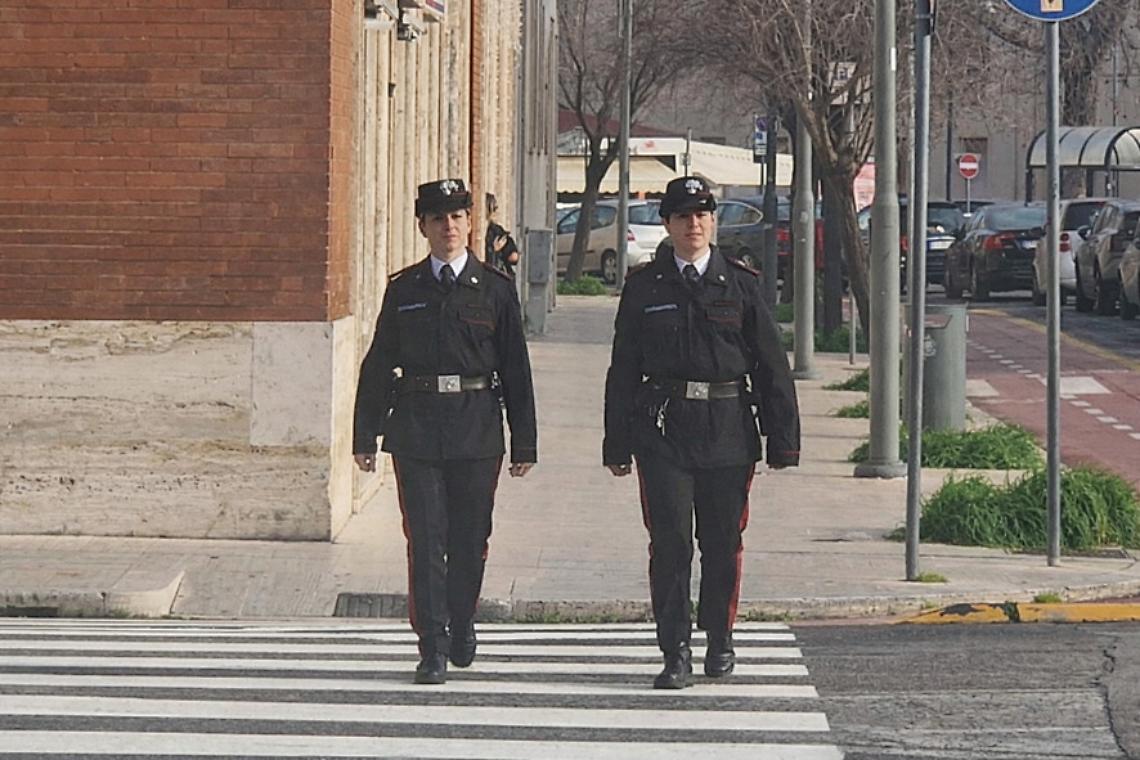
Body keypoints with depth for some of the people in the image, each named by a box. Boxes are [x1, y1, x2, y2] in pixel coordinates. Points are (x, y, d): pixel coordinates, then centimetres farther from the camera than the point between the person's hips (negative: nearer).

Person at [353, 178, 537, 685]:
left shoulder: (495, 290, 5)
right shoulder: (404, 291, 7)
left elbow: (516, 370, 4)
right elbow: (378, 366, 11)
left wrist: (524, 443, 1)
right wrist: (366, 435, 9)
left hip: (476, 432, 0)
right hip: (416, 428, 0)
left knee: (470, 539, 6)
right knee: (425, 539, -4)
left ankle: (461, 625, 30)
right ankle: (433, 648, -1)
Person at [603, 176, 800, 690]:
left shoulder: (741, 285, 5)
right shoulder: (644, 287, 6)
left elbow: (772, 365, 5)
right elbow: (623, 369, 8)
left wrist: (783, 441, 1)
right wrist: (618, 445, 5)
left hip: (728, 430, 1)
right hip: (663, 430, -1)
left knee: (723, 541, 7)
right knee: (670, 540, -7)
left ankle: (720, 641, 26)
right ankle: (675, 654, -3)